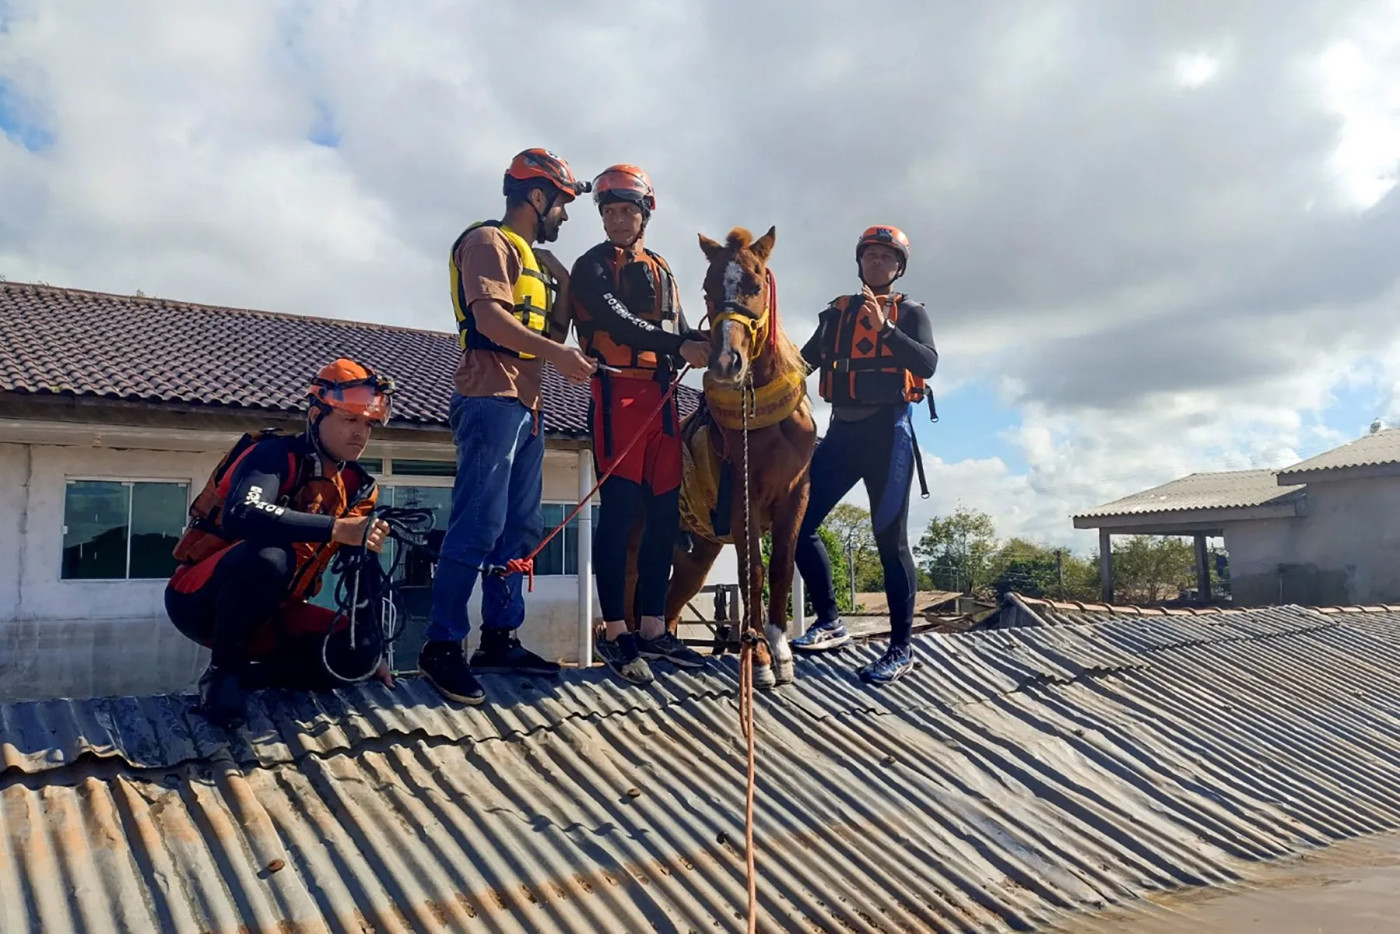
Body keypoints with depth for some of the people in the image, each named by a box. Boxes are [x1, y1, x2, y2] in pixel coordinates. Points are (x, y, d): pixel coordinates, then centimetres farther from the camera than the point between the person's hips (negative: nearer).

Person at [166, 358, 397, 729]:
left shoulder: (357, 488, 2)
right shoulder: (277, 454, -17)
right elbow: (241, 516, -38)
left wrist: (373, 648, 1)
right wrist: (336, 529, -43)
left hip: (267, 612, 6)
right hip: (201, 598, -6)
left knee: (355, 651, -16)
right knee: (270, 556, -38)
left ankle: (246, 675, 3)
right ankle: (222, 672, -16)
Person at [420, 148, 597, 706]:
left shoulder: (533, 257, 25)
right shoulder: (490, 241, -2)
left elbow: (549, 331, 26)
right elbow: (489, 316, -18)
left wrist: (564, 283, 17)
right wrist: (556, 354, -25)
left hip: (526, 404, 10)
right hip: (491, 398, -10)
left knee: (520, 529, 8)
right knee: (480, 525, -13)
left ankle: (499, 639, 14)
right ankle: (442, 645, -8)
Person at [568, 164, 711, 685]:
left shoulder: (661, 271, 22)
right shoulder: (593, 267, 2)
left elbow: (680, 333, 18)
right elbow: (618, 322, -14)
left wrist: (712, 348, -3)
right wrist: (680, 345, -22)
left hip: (661, 398, 7)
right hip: (618, 394, -6)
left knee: (665, 515, 5)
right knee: (619, 513, -8)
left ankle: (653, 630, 13)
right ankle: (615, 633, -1)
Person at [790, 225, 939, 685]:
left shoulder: (910, 313, 7)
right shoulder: (837, 313, 17)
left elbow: (927, 362, -10)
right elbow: (804, 361, 12)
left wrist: (885, 328, -21)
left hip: (887, 431, -4)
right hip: (842, 430, 4)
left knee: (890, 539, -3)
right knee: (797, 523, -3)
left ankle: (901, 648, 6)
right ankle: (829, 621, 11)